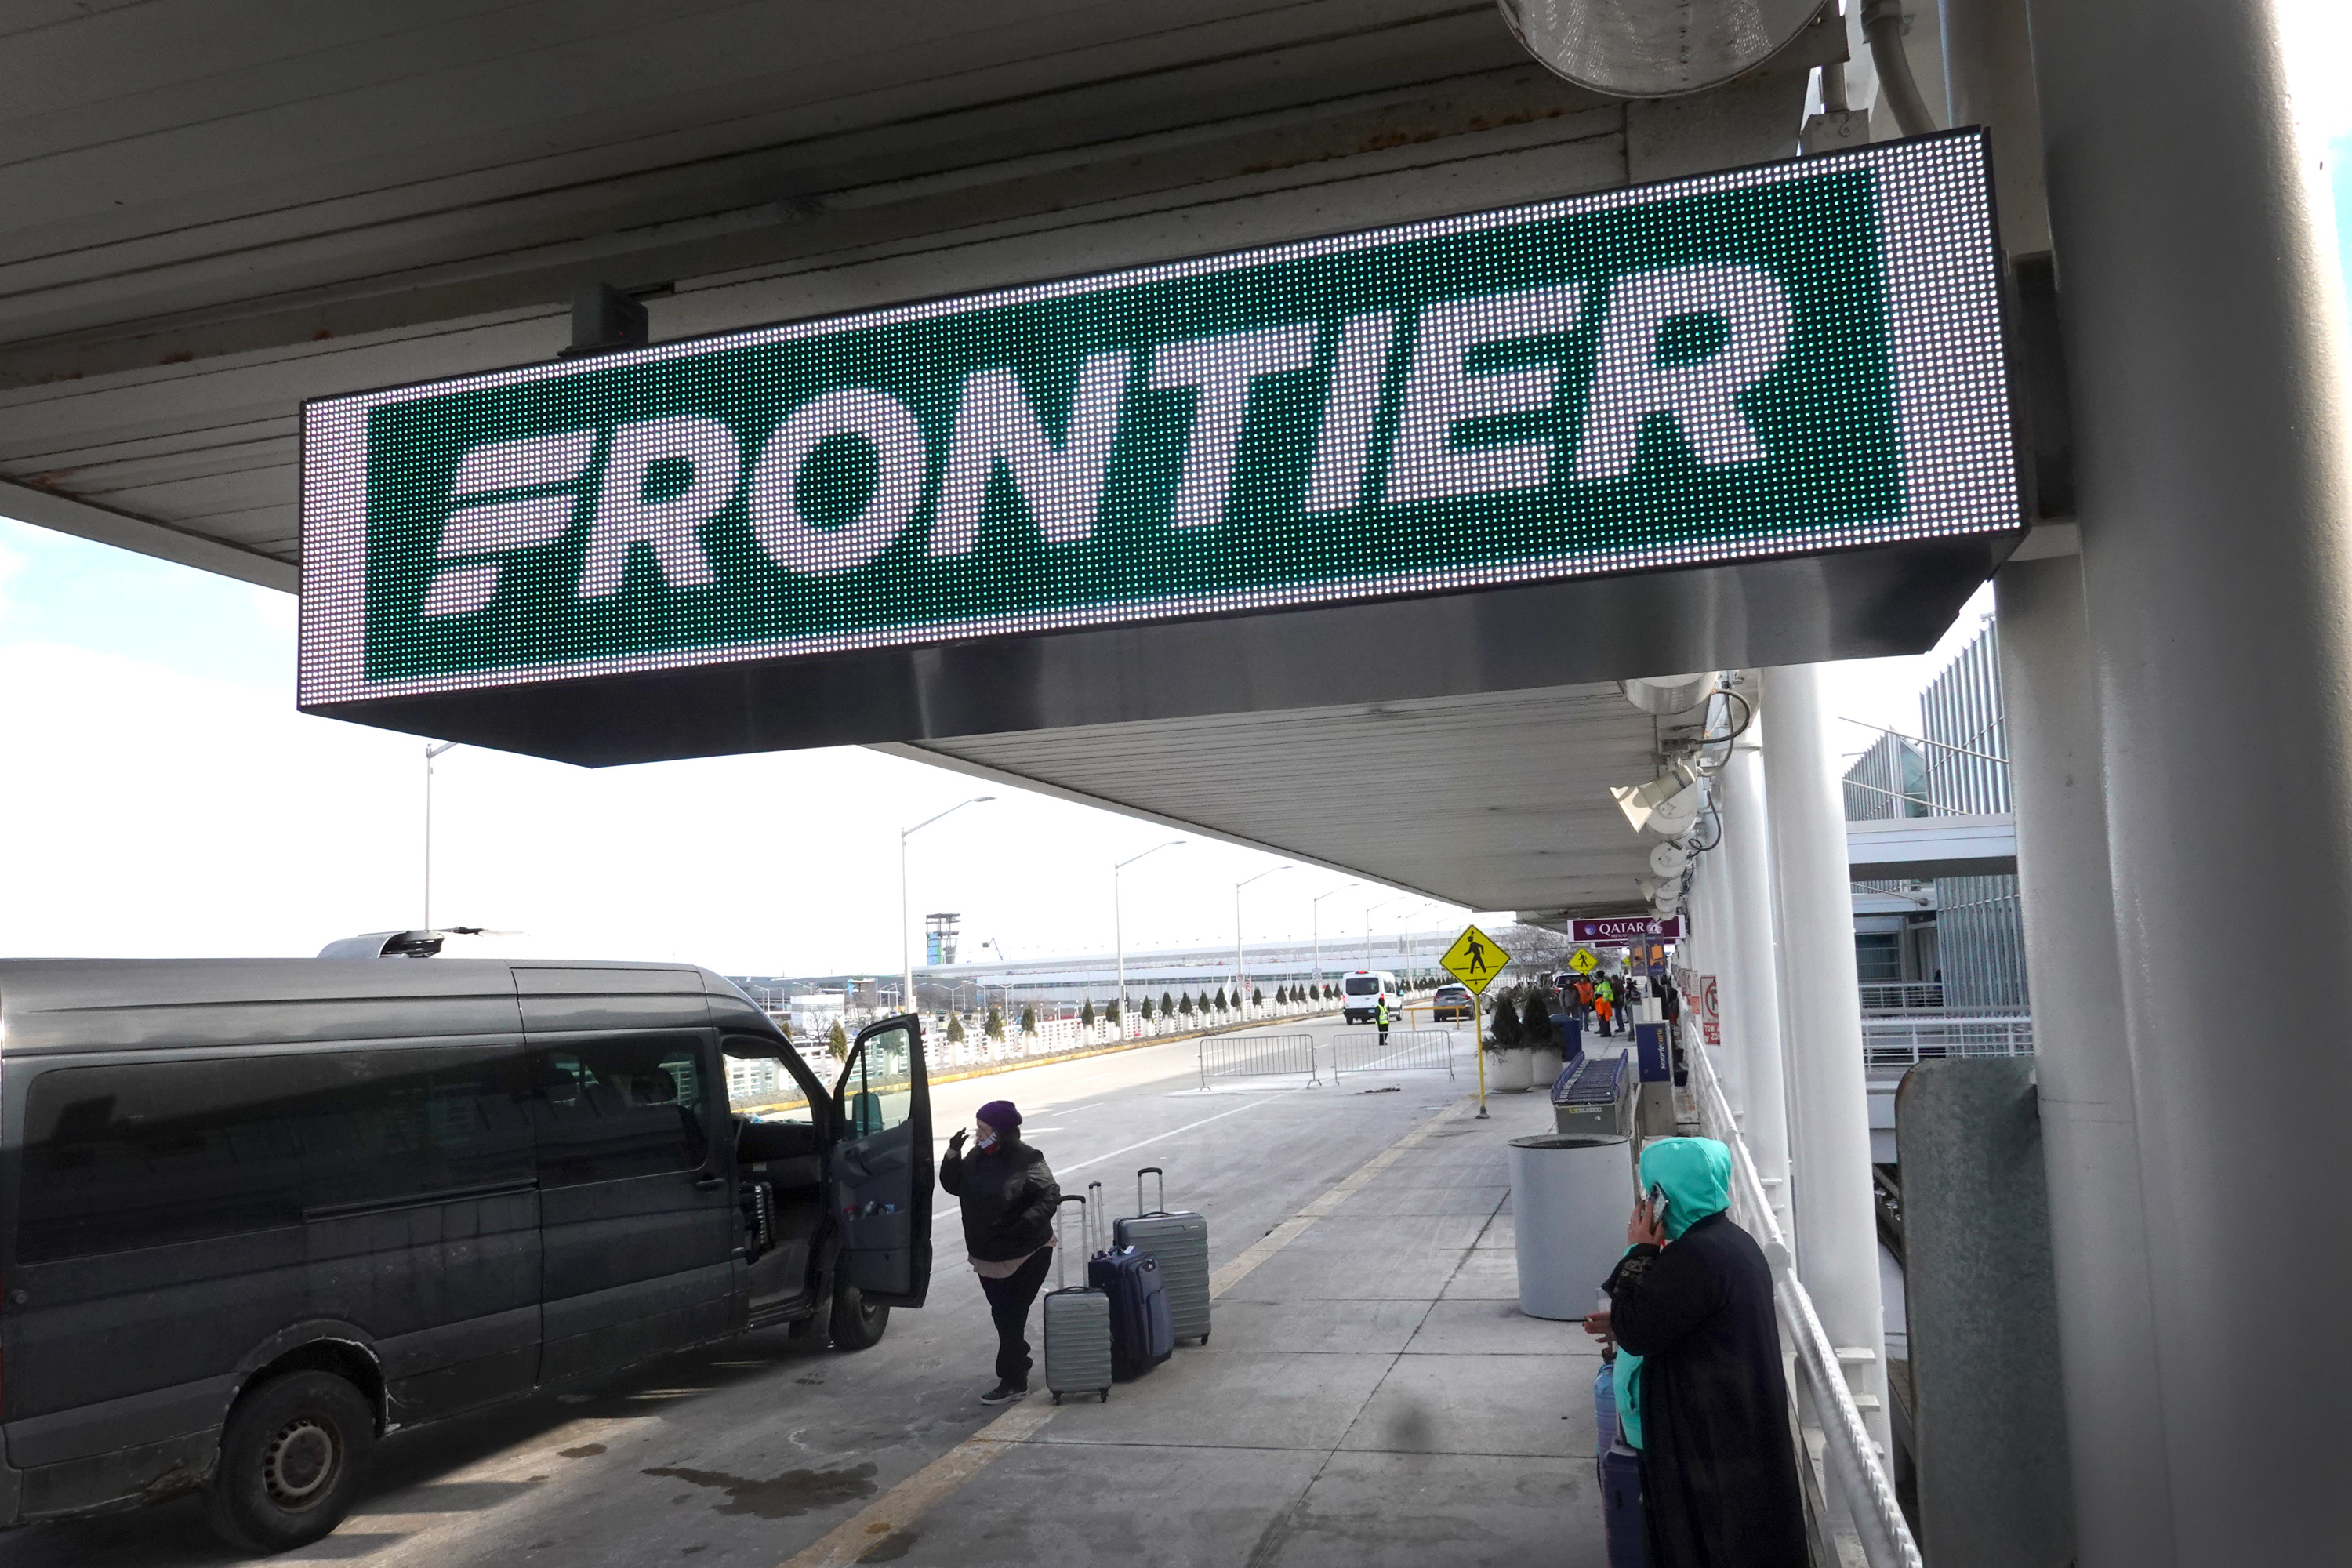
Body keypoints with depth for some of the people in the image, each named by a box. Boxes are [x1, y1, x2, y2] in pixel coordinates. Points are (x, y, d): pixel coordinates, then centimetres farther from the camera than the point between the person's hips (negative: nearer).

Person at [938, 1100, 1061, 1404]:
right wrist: (953, 1155, -6)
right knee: (1004, 1316, 17)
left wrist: (1025, 1224, -29)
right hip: (988, 1256, 7)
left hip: (1025, 1256, -7)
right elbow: (953, 1186, 10)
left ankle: (1012, 1382, 4)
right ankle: (1018, 1365, 36)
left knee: (1010, 1317, -5)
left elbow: (1050, 1195, -16)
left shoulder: (1027, 1161, -17)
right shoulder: (977, 1158, 4)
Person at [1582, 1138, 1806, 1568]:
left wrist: (1640, 1254, -16)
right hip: (1743, 1421, 10)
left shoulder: (1694, 1256, -26)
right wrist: (1625, 1323, 18)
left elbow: (1638, 1334, -21)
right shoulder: (1734, 1242, 7)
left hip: (1709, 1433, -10)